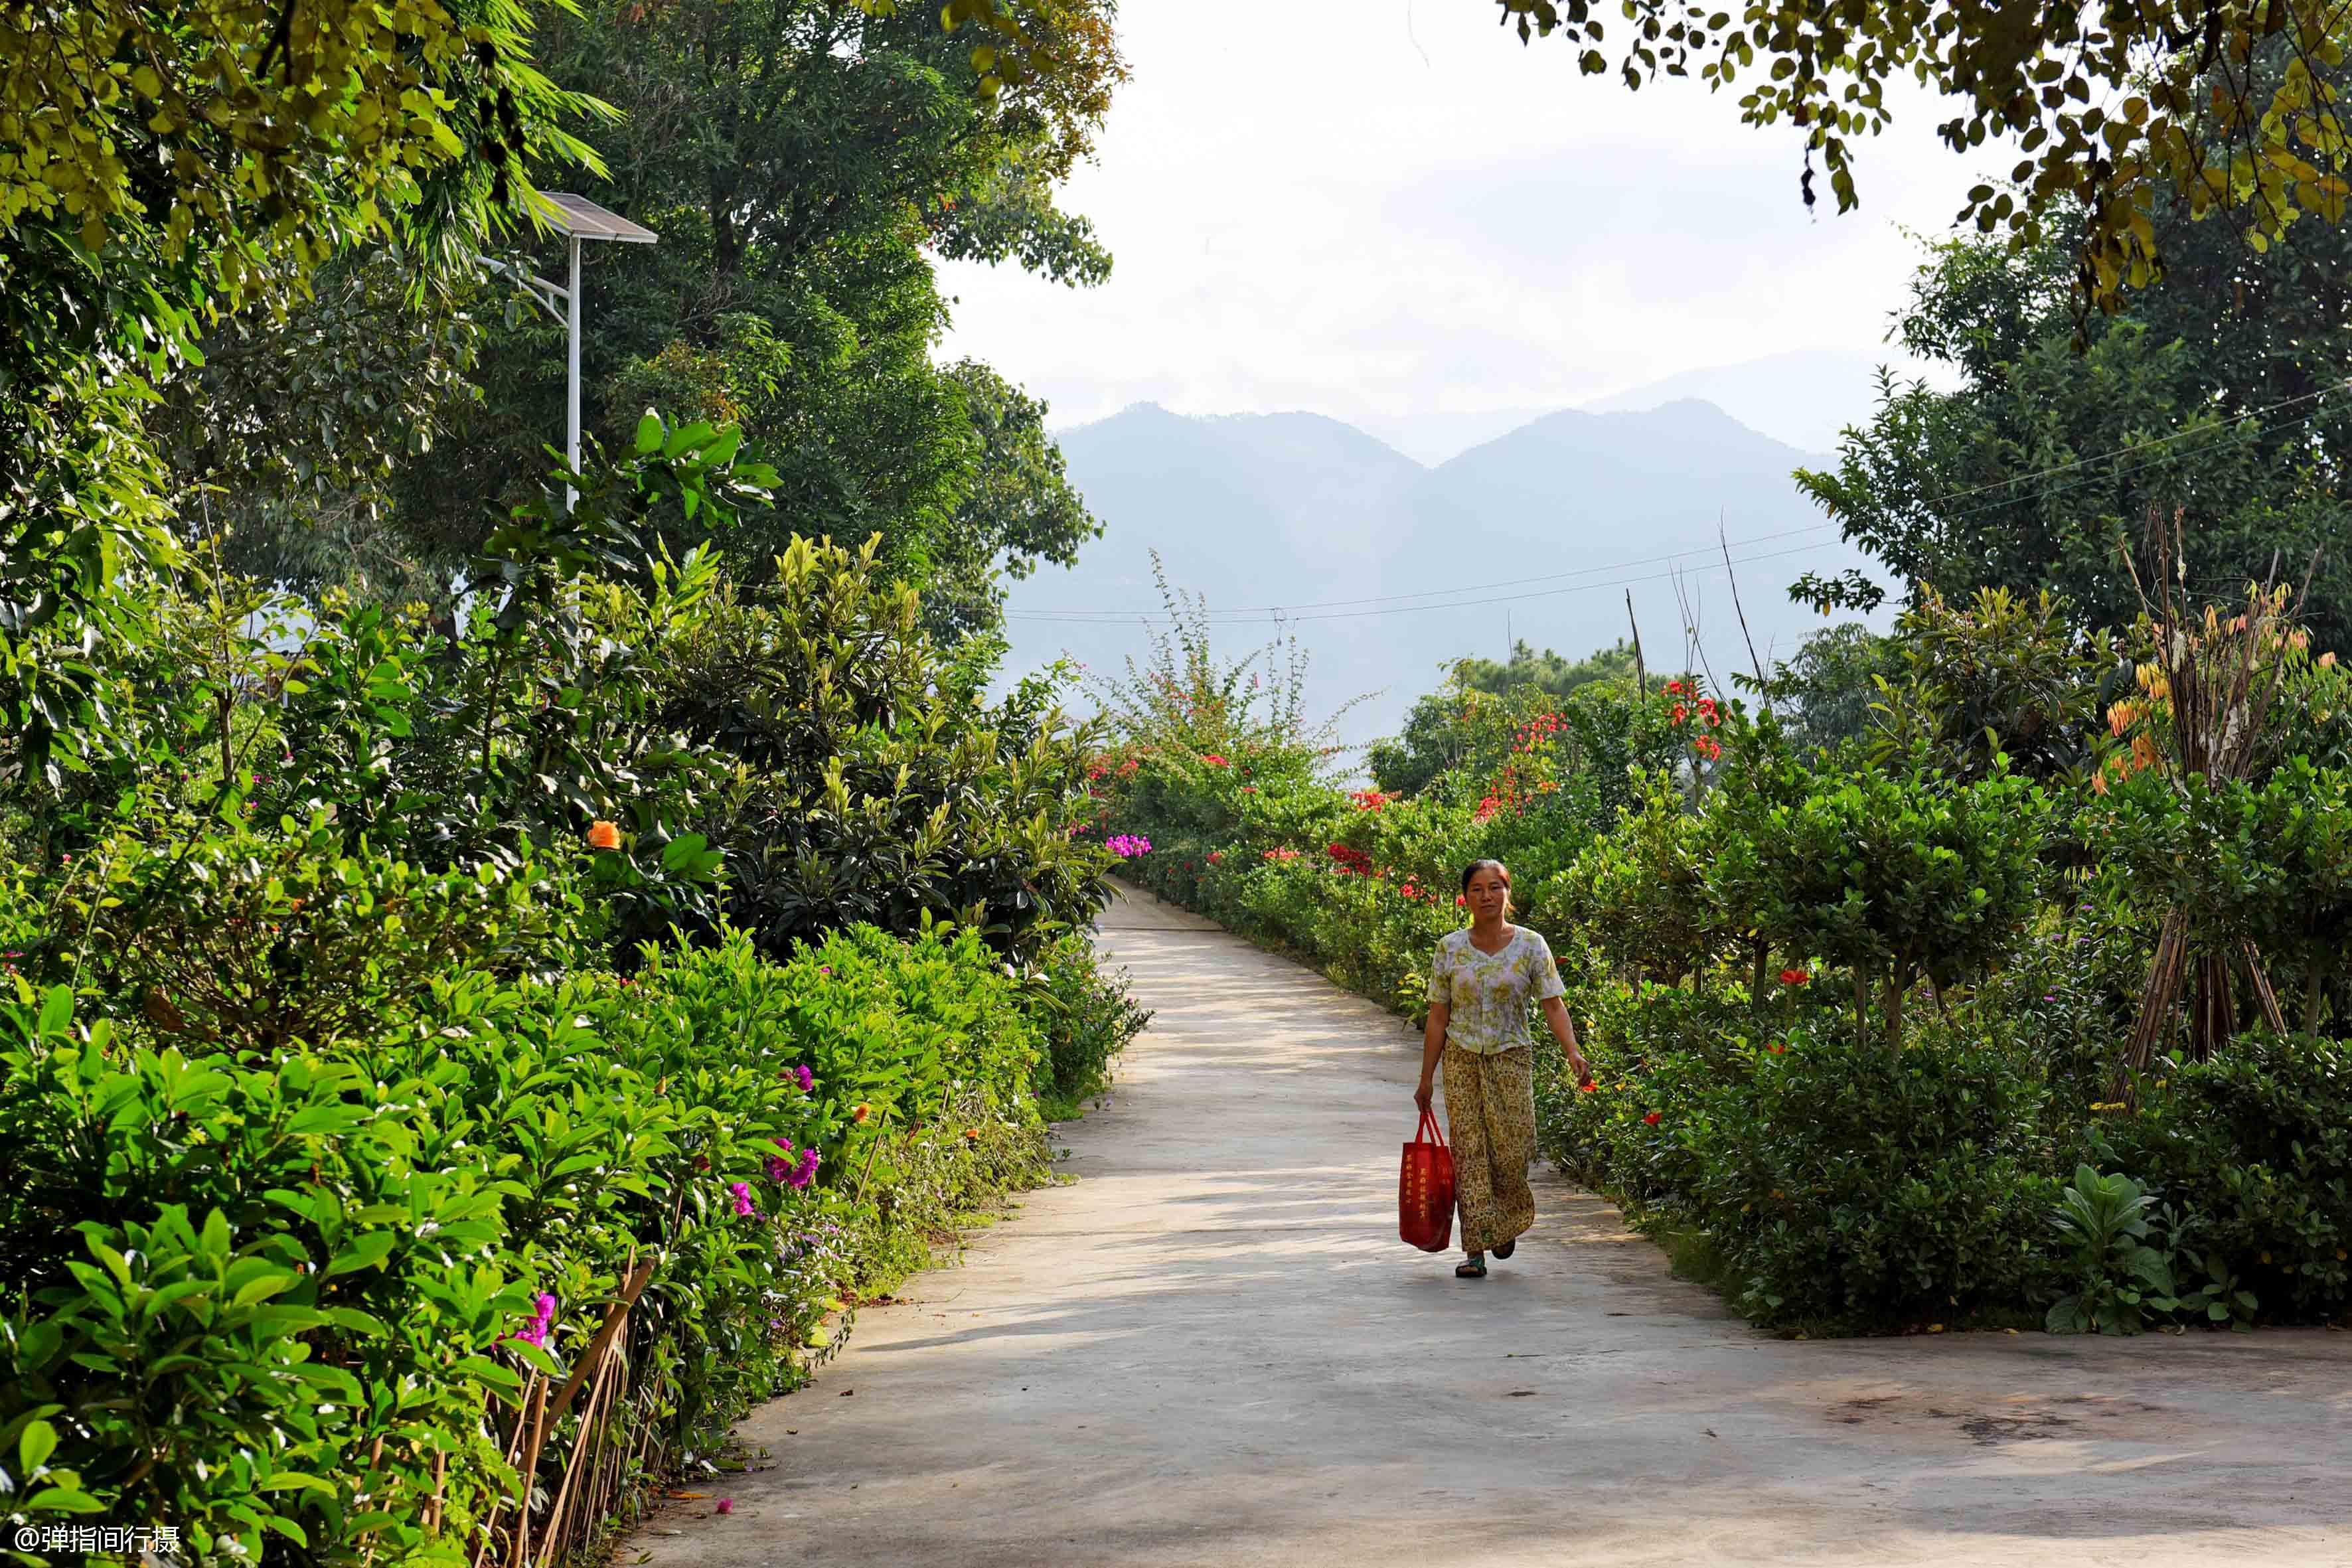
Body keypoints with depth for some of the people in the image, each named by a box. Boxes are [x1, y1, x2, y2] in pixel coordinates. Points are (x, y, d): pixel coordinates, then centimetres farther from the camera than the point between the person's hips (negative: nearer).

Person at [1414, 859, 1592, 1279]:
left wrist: (1573, 1053, -22)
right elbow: (1438, 1017, 4)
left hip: (1511, 1059, -1)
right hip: (1462, 1061, 1)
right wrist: (1426, 1079, 3)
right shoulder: (1451, 948, 1)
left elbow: (1553, 1007, -5)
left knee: (1511, 1151, -4)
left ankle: (1505, 1224, 26)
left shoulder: (1530, 945, -1)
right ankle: (1475, 1251, 0)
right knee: (1469, 1154, -3)